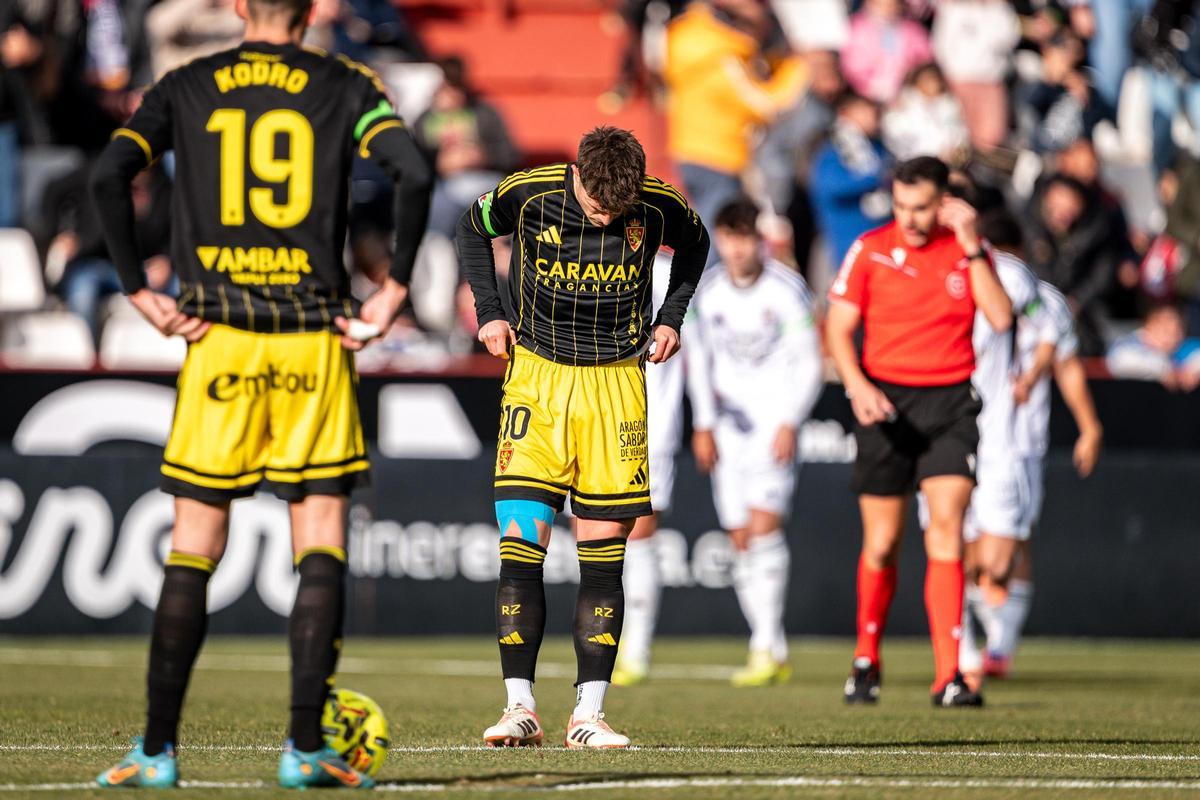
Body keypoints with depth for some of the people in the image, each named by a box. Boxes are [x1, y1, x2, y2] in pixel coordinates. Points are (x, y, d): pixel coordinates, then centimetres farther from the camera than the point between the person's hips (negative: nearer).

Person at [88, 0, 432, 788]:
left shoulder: (186, 88, 7)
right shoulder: (346, 87, 4)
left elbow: (110, 176, -7)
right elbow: (416, 176, -12)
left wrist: (139, 292, -1)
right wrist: (393, 290, -4)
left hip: (217, 338, 1)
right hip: (315, 340, -1)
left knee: (194, 548, 6)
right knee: (322, 540, 4)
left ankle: (158, 747, 5)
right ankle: (307, 745, -3)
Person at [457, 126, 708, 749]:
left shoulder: (660, 206, -10)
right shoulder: (527, 194, -12)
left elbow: (694, 244, 15)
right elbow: (472, 230, 10)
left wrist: (670, 318, 6)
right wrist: (489, 313, 3)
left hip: (616, 383, 1)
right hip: (536, 374, 0)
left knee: (603, 552, -2)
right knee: (520, 544, -11)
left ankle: (588, 714, 1)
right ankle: (520, 708, -7)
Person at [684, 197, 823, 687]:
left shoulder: (787, 289, -8)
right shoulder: (706, 293, 4)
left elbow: (809, 365, -5)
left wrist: (790, 423, -15)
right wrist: (703, 424, 10)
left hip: (774, 421, -5)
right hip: (728, 425, 5)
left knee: (764, 525, -18)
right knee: (740, 539, 2)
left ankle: (766, 648, -18)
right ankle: (773, 655, 8)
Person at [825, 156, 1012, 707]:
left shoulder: (967, 249, 4)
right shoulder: (870, 250, 1)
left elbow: (1000, 318, -9)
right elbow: (838, 328, 2)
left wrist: (972, 248, -13)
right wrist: (857, 385, -14)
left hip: (950, 402, 0)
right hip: (886, 400, 0)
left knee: (946, 526, -14)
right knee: (881, 543, 2)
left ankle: (948, 677, -16)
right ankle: (867, 660, 25)